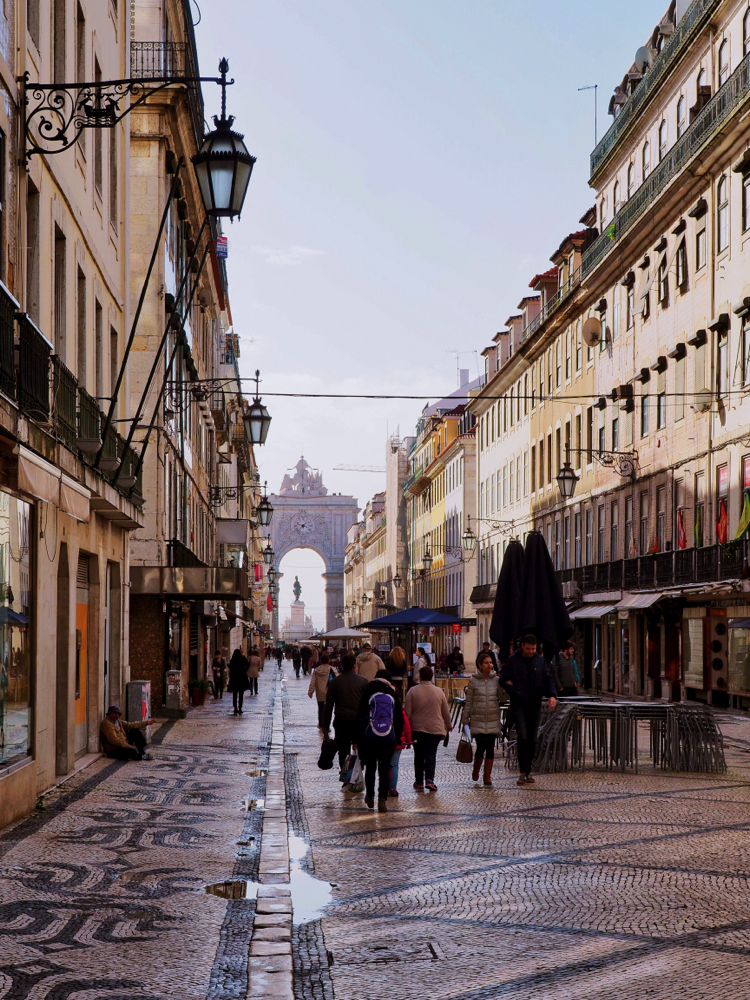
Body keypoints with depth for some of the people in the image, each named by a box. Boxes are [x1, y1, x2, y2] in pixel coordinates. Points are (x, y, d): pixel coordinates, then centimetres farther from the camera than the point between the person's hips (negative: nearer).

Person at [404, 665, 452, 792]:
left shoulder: (412, 691, -5)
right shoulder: (439, 692, 0)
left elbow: (407, 712, -6)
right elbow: (446, 712, 9)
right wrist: (448, 726, 25)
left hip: (417, 729, 0)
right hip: (435, 729, 0)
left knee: (419, 755, 12)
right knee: (431, 755, 0)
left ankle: (419, 781, 16)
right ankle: (429, 779, -18)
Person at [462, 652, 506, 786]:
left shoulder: (496, 680, 5)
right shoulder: (474, 681, 1)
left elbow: (502, 698, 6)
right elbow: (469, 701, 4)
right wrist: (465, 720, 4)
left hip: (493, 719, 2)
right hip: (478, 719, -2)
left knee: (490, 747, 0)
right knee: (481, 747, -5)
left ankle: (487, 776, 9)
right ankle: (475, 772, 21)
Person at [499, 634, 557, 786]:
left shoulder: (540, 661, 8)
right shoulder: (512, 661, -1)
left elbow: (548, 679, 6)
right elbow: (503, 680, 0)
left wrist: (552, 695, -12)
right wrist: (515, 693, -14)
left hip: (535, 705, 3)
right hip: (519, 705, -3)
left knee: (532, 740, 6)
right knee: (523, 738, -13)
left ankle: (528, 771, 16)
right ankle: (523, 772, -9)